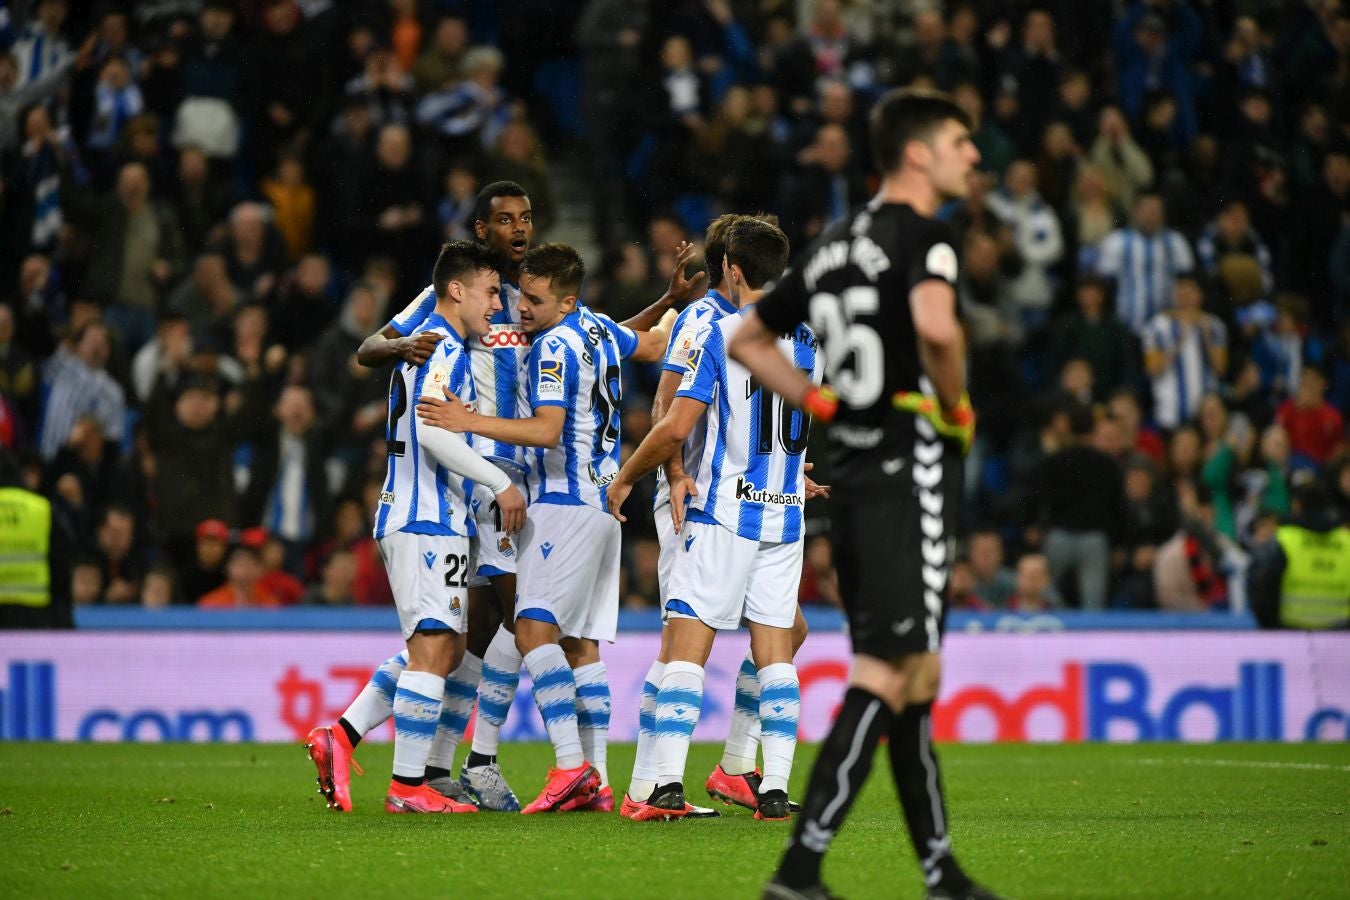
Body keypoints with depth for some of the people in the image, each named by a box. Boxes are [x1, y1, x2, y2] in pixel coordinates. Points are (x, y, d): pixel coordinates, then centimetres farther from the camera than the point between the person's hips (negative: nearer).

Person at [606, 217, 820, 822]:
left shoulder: (720, 336, -10)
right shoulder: (813, 339, 7)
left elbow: (676, 428, -13)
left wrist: (626, 477, 1)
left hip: (723, 515, -5)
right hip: (787, 518, 5)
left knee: (687, 646, -4)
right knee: (774, 652, 7)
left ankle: (667, 786, -12)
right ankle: (775, 789, 1)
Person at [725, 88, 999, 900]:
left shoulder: (834, 246, 16)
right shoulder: (923, 234, -9)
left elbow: (749, 340, 25)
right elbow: (934, 326, -31)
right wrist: (956, 406, -14)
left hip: (850, 469, 9)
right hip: (911, 467, -9)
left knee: (907, 677, 12)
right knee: (890, 673, -9)